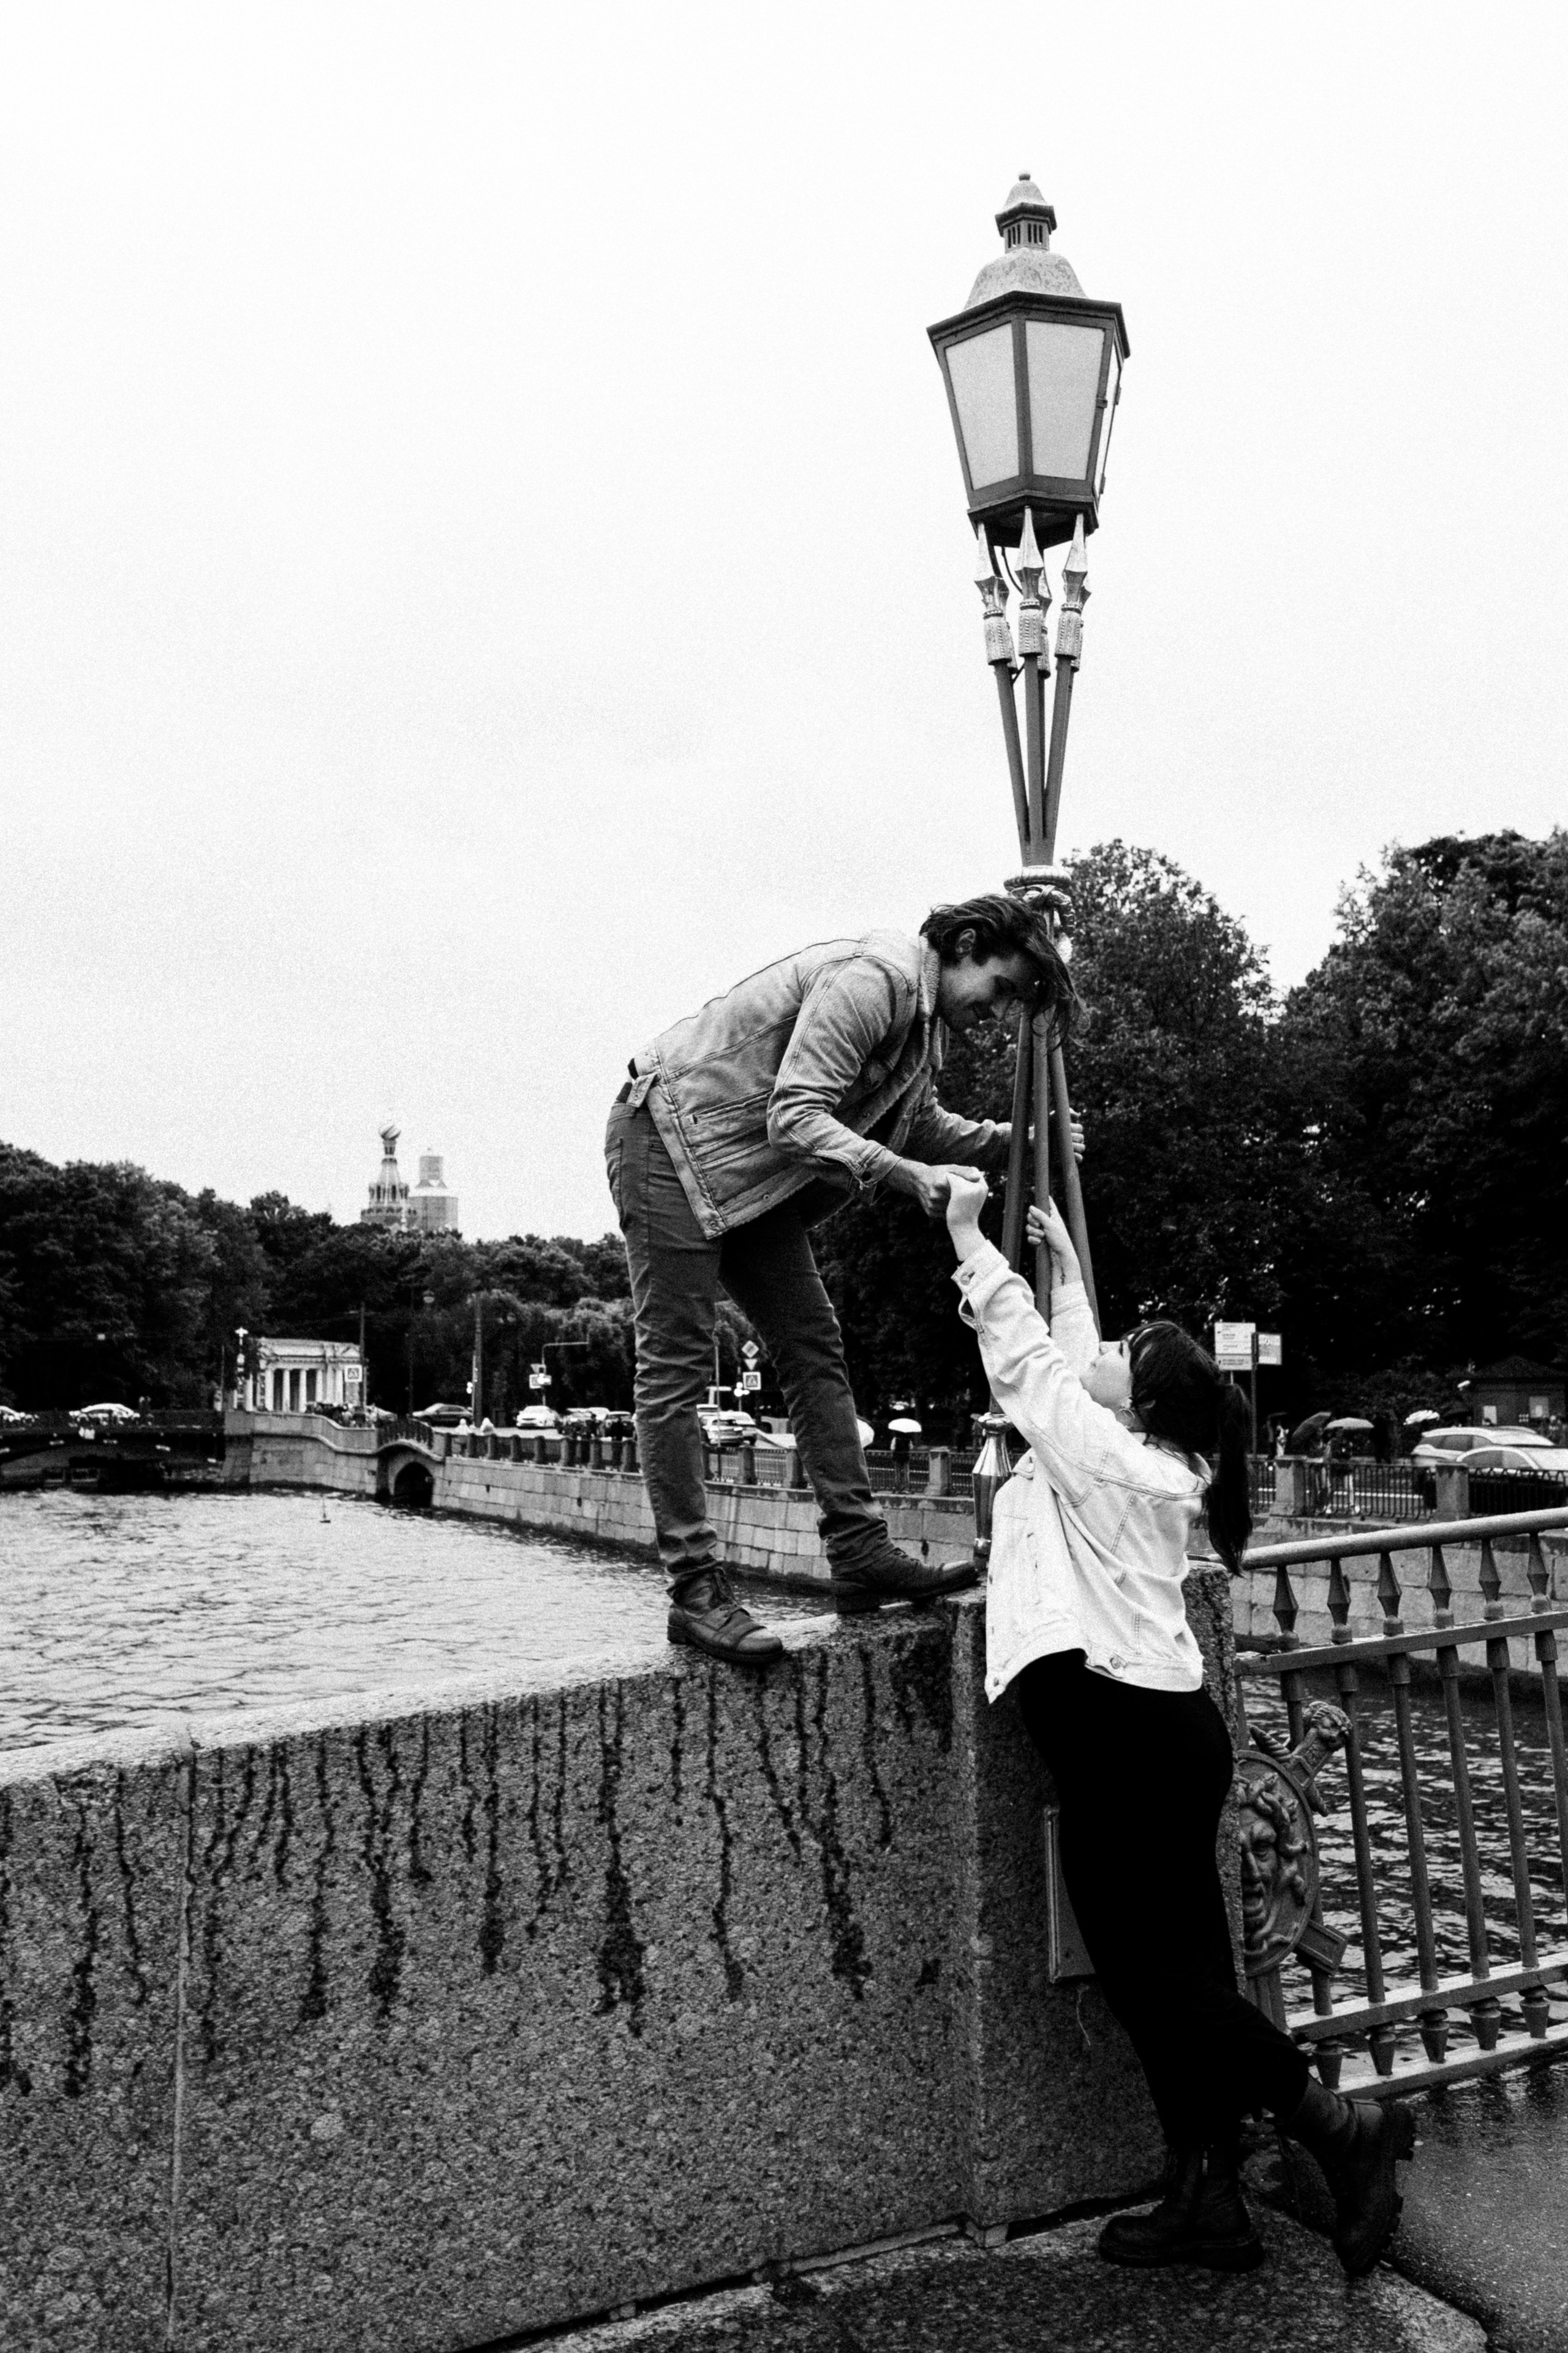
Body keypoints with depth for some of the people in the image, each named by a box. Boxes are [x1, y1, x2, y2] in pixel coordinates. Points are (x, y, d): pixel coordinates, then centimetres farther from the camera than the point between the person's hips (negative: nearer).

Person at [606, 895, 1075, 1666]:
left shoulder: (925, 1015, 9)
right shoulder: (870, 978, -22)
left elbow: (921, 1125, 19)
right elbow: (796, 1117, -29)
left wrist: (1011, 1140, 4)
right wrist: (908, 1176, -37)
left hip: (753, 1170, 10)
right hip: (672, 1139, -10)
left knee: (814, 1349, 5)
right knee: (675, 1365, -9)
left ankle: (860, 1552, 6)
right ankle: (695, 1589, -9)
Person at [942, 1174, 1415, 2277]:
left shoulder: (1106, 1452, -12)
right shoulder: (1158, 1462, 12)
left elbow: (1026, 1355, -6)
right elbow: (1067, 1365, 26)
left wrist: (969, 1234, 1)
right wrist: (1065, 1266, 34)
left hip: (1125, 1734, -10)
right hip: (1163, 1729, 10)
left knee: (1155, 1977, -1)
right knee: (1177, 1973, 12)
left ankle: (1346, 2125, 8)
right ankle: (1206, 2201, 19)